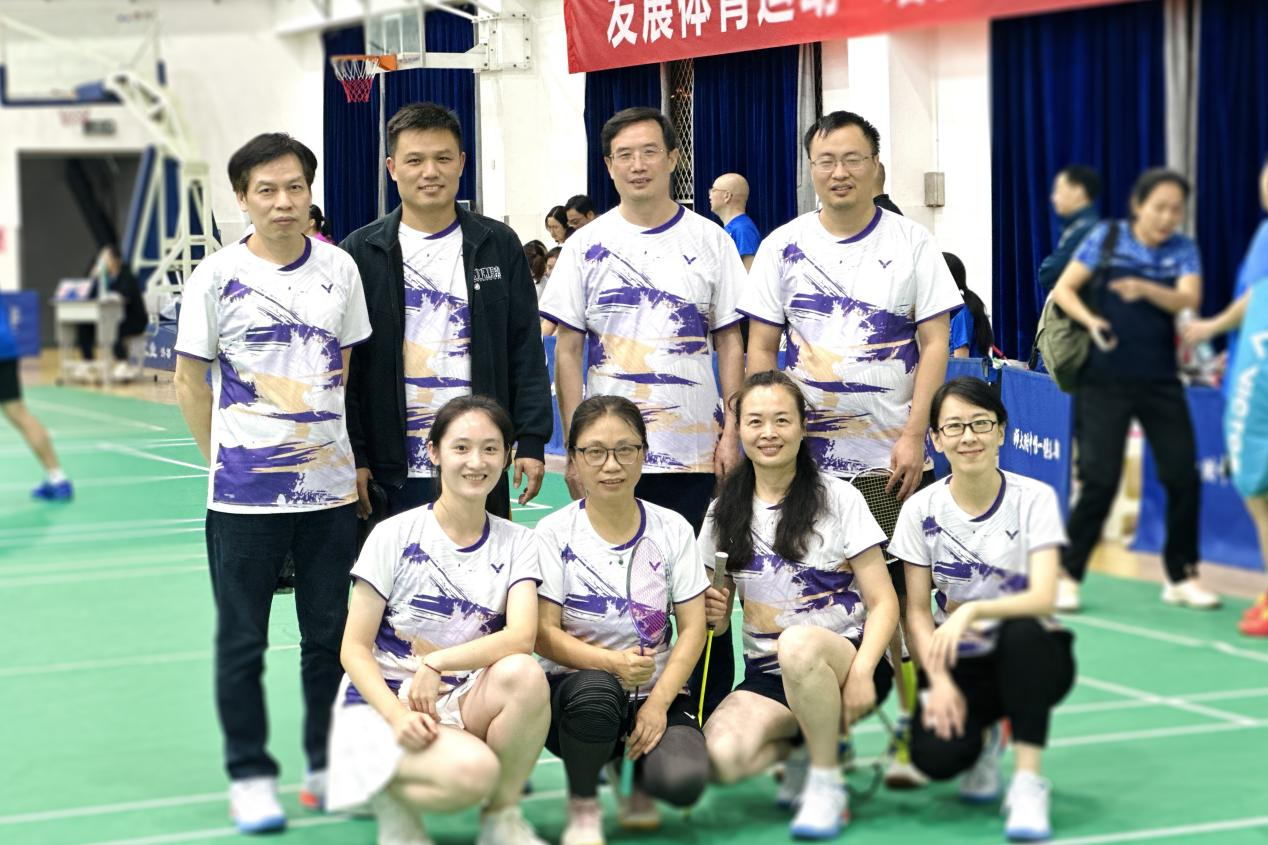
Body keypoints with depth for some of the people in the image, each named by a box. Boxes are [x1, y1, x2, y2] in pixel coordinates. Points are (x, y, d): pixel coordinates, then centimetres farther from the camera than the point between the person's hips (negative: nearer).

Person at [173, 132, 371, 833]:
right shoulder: (217, 276, -4)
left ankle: (329, 768, 22)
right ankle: (250, 778, 15)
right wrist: (223, 459, -1)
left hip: (330, 487, 3)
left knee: (332, 635, 9)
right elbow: (191, 381, 2)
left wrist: (349, 456, 8)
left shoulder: (340, 270, 4)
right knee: (242, 643, 4)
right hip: (243, 496, -2)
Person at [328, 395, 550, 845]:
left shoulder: (517, 544, 4)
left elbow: (522, 637, -13)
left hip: (463, 703, 3)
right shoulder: (394, 536, -4)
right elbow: (354, 649, -5)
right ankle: (390, 796, 1)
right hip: (384, 701, -3)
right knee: (471, 771, -33)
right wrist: (398, 716, -21)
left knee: (524, 674, -31)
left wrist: (438, 663, -25)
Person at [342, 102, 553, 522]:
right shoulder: (360, 253, 2)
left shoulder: (499, 246, 7)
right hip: (393, 471, -1)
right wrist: (351, 459, -5)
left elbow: (526, 351, 7)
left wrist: (532, 442, 0)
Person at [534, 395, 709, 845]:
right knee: (594, 690, -40)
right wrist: (612, 663, -27)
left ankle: (638, 778, 11)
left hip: (656, 691, 2)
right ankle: (582, 808, -10)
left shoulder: (672, 529, 3)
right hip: (573, 686, -1)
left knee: (682, 781, -30)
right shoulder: (554, 533, -2)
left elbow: (693, 627, 0)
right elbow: (544, 633, -8)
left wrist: (659, 701, -16)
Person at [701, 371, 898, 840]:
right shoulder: (725, 511, 9)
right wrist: (713, 613, -8)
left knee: (798, 645, -41)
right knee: (718, 759, -30)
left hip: (841, 663, -3)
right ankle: (802, 751, 4)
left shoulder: (839, 498, -1)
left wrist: (861, 671, -21)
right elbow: (716, 616, 17)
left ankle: (827, 784, -18)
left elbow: (883, 602, -4)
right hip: (766, 676, 3)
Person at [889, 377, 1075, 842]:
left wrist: (971, 613, -38)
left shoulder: (1034, 499, -10)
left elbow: (1043, 597, -22)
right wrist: (939, 680, -19)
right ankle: (983, 741, 10)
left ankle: (1027, 782, -26)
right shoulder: (921, 509, -4)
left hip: (1028, 660, -1)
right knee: (935, 755, -29)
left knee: (1022, 631, -38)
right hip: (958, 664, 1)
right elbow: (917, 611, -2)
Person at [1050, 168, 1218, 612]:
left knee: (1183, 476, 2)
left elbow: (1188, 299, -13)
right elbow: (1064, 288, 0)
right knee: (1099, 479, -7)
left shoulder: (1183, 250, 3)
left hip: (1160, 382, 3)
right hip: (1105, 380, -3)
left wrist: (1145, 289, -31)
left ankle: (1181, 576, 18)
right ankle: (1067, 576, 6)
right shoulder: (1106, 236, -1)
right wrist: (1090, 319, -18)